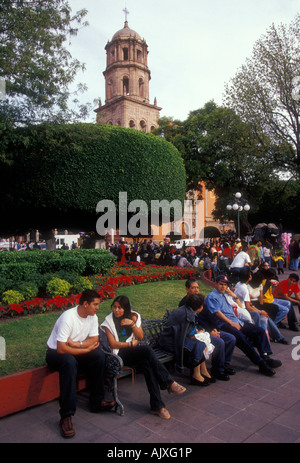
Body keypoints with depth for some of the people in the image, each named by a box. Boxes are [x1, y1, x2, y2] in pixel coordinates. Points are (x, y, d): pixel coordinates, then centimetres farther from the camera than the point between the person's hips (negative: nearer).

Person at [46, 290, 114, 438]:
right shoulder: (68, 317, -28)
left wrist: (77, 344, -23)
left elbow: (94, 340, -7)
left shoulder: (92, 317, -6)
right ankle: (66, 416, -32)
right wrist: (86, 349, -23)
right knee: (70, 362, -38)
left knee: (99, 355, -19)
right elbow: (61, 349, -30)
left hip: (75, 352, 6)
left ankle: (96, 402, -8)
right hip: (55, 353, -6)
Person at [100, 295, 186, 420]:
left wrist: (132, 324, -11)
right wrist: (131, 344, -4)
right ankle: (169, 383, -31)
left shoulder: (133, 316, 11)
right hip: (121, 354, -4)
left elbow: (140, 337, 5)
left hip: (135, 351, 4)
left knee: (147, 365, -32)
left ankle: (157, 405, -30)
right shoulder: (109, 321, 0)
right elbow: (113, 344, -6)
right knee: (148, 350, -33)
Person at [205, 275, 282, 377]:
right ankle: (261, 364, -31)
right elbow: (217, 312, -10)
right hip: (224, 324, -9)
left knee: (260, 330, -5)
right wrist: (232, 323, -14)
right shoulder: (212, 296, 2)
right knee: (241, 337, -33)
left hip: (236, 322, 10)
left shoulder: (225, 295, 29)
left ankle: (266, 357, -11)